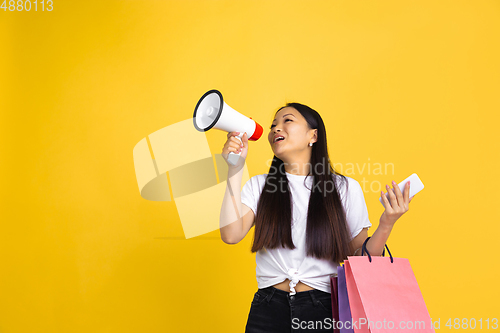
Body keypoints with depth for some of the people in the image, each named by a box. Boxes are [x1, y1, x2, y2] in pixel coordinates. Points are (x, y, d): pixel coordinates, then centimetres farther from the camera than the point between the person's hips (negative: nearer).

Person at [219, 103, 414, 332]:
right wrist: (235, 168, -10)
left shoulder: (345, 188, 1)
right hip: (268, 308, 1)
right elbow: (231, 234, -12)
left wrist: (386, 225, -14)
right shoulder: (259, 186, 5)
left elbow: (360, 259, 3)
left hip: (322, 309, -1)